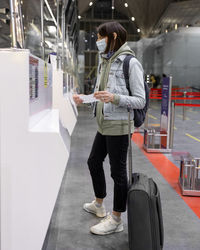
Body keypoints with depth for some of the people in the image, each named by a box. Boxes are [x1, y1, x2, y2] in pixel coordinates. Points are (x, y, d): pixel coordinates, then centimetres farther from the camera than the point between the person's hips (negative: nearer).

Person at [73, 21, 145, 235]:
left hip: (118, 126, -9)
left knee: (118, 171, 2)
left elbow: (140, 101, -16)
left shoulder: (130, 63, -13)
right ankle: (99, 204, 42)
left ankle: (116, 220, 18)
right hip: (104, 125, 9)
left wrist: (114, 98, -28)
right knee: (94, 162, 21)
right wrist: (84, 98, 5)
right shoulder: (104, 62, 12)